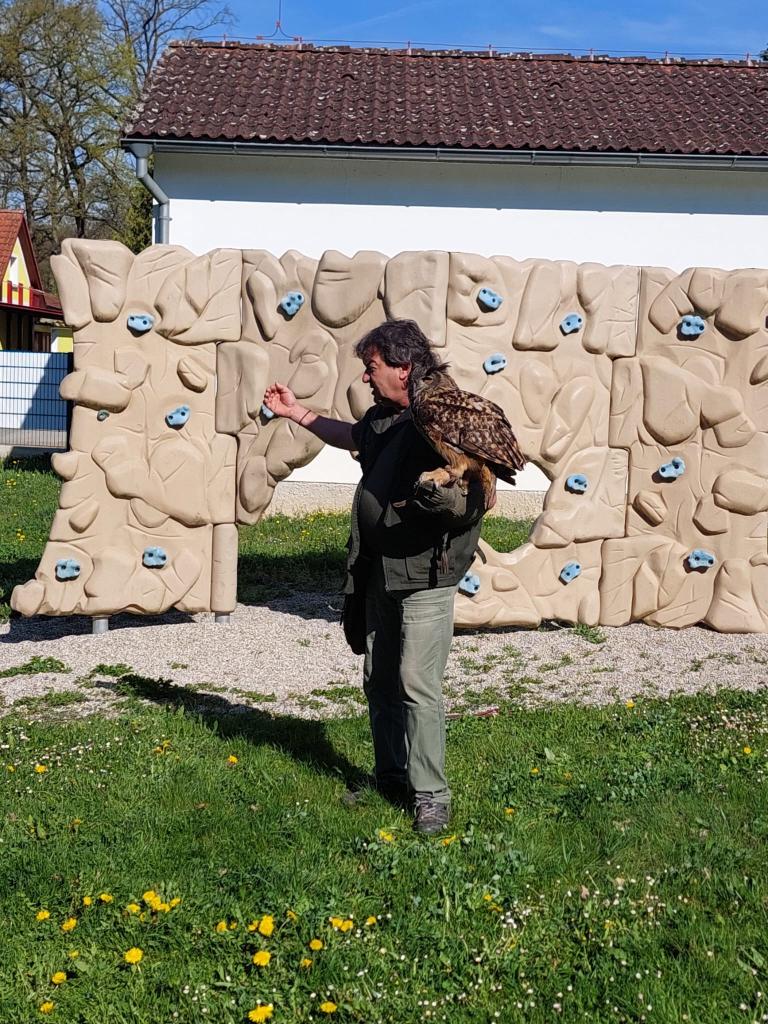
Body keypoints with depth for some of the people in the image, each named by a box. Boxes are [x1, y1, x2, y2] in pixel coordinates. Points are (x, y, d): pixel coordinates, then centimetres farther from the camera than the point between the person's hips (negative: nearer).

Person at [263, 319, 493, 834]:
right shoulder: (383, 417, 10)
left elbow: (477, 500, -19)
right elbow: (352, 435, 34)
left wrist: (435, 496, -37)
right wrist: (298, 412, 35)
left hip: (425, 573, -9)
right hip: (381, 572, 9)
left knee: (417, 684, -10)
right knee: (380, 680, 15)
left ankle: (431, 796, 2)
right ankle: (391, 781, 29)